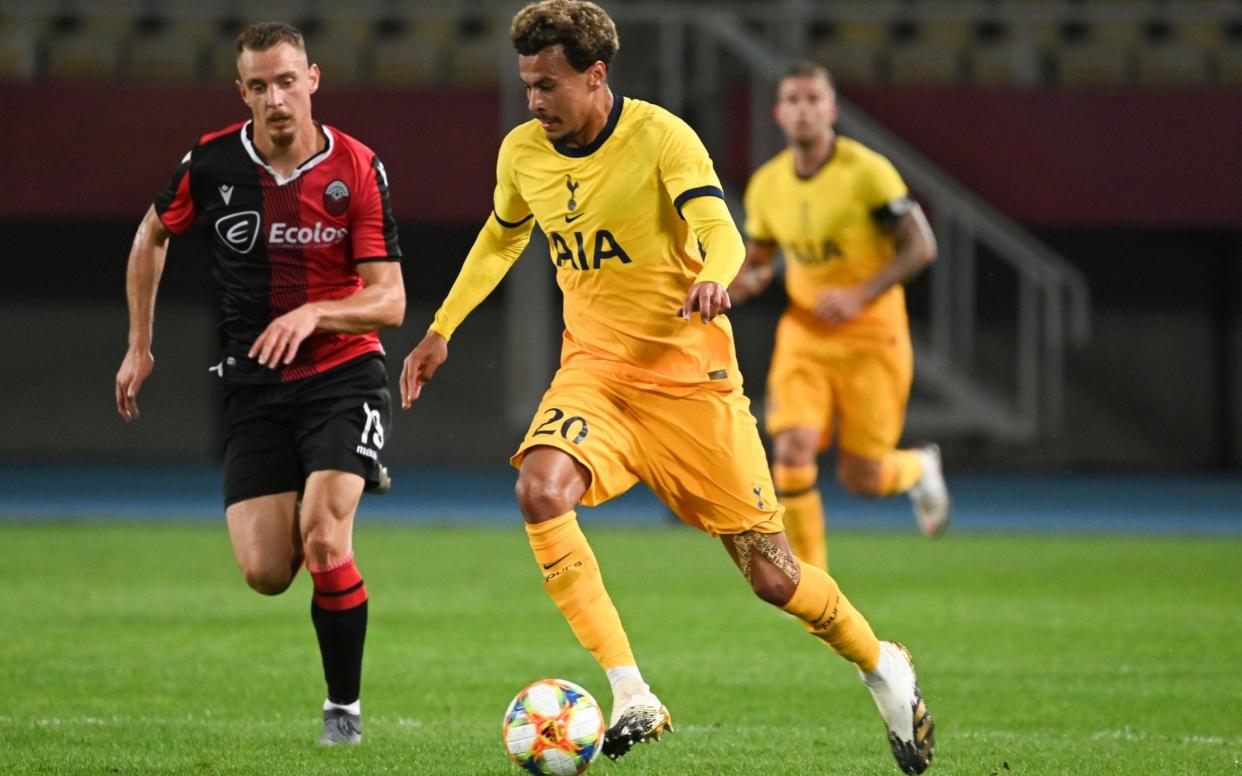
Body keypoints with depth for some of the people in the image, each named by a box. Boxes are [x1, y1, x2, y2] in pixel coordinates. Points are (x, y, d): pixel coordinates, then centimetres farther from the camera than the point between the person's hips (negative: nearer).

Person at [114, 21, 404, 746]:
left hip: (342, 374, -3)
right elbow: (153, 235, 16)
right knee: (265, 574, -5)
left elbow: (389, 300, -11)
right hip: (254, 386, 3)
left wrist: (313, 314, -28)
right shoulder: (212, 162, -5)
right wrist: (140, 346, 15)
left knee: (323, 543, -23)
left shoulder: (358, 169, -10)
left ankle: (345, 706, -1)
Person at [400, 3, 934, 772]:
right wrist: (442, 329, 17)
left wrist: (712, 276, -51)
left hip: (688, 374, -4)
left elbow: (718, 227, -29)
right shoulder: (523, 153, 1)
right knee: (541, 489, -29)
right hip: (593, 369, 4)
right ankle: (632, 698, -25)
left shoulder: (661, 137, -15)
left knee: (771, 574, -2)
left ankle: (885, 670, 28)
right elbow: (502, 237, 21)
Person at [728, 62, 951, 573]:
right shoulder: (766, 184, 1)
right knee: (792, 450, -18)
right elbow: (754, 260, 14)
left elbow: (920, 246, -13)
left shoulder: (866, 171, -14)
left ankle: (917, 470, 36)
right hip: (803, 335, 3)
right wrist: (744, 283, -11)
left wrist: (861, 295, -25)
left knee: (860, 480, -2)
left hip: (870, 337, -3)